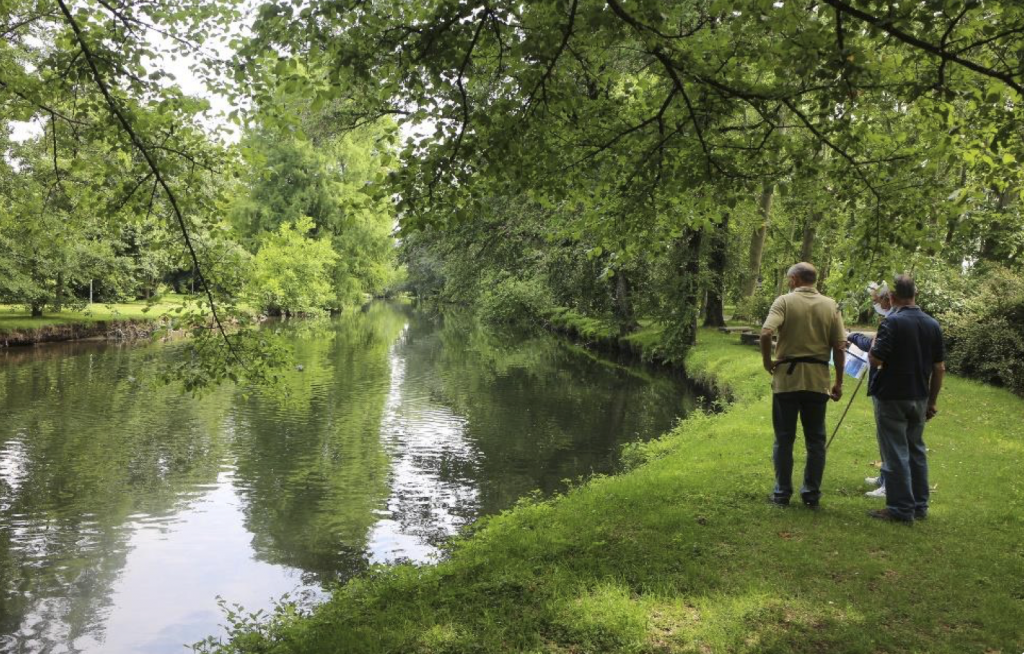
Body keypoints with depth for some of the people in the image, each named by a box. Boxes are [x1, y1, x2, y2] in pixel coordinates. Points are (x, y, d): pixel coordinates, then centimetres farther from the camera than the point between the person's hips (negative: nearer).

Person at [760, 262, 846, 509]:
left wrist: (767, 361, -4)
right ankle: (812, 493, 16)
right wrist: (839, 383, 9)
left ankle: (782, 493, 13)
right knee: (815, 439, 11)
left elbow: (766, 333, -20)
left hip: (787, 377, -2)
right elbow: (839, 347, 1)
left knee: (784, 438, 7)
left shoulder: (784, 301, -5)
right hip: (818, 380, 2)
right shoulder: (831, 306, 4)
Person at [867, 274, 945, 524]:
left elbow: (875, 359, -20)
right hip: (919, 398, 6)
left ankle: (901, 509, 4)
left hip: (892, 397, -6)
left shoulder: (892, 322, -15)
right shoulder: (932, 325, 5)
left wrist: (873, 345, 1)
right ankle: (920, 506, 24)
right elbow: (939, 368, 8)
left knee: (896, 454, 0)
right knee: (917, 451, 16)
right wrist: (932, 401, 14)